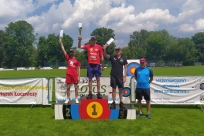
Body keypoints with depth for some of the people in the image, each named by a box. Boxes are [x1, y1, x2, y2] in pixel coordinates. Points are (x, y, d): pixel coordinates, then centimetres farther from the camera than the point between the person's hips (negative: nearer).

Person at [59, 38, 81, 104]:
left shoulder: (76, 60, 3)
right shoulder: (68, 58, 7)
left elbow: (78, 68, 3)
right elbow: (63, 50, 4)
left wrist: (79, 76, -3)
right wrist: (61, 43, 0)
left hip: (75, 75, -1)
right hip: (68, 74, 2)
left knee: (76, 87, 3)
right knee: (68, 87, 6)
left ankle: (76, 99, 10)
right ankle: (68, 99, 15)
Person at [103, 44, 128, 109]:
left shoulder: (123, 59, 4)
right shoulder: (112, 57, 3)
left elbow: (125, 68, 4)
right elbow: (105, 55, -13)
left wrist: (124, 76, -2)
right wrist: (104, 49, -31)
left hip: (120, 76, 1)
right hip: (113, 75, 0)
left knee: (120, 89, 6)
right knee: (113, 89, 3)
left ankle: (121, 103, 15)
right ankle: (113, 102, 10)